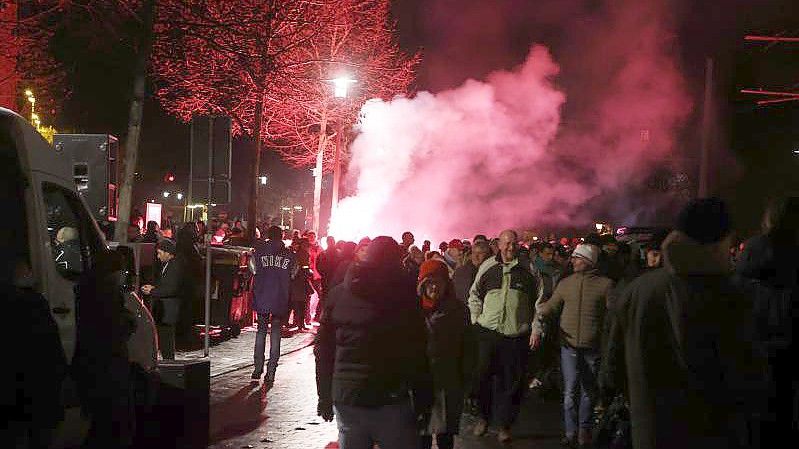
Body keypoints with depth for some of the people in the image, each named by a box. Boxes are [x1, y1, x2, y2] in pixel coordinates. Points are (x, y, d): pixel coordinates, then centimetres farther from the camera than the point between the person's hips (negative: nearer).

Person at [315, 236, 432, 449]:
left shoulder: (339, 293, 7)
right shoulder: (404, 294, -4)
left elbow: (323, 348, 7)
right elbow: (417, 352, -8)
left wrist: (325, 397, 13)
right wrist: (423, 400, -3)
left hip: (345, 399, 4)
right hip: (391, 400, -4)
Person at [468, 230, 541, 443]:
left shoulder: (528, 269, 1)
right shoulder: (487, 267, 4)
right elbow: (474, 294, 15)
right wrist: (477, 318, 7)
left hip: (517, 335, -1)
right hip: (488, 332, 1)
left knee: (511, 382, 4)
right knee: (483, 376, 5)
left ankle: (505, 424, 18)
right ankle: (483, 416, 27)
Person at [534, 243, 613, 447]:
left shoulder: (605, 284, -3)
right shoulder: (565, 283, 7)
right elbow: (551, 307, 11)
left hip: (593, 346, -1)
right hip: (569, 345, 2)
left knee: (589, 391, 13)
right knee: (570, 391, -1)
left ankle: (584, 429, 27)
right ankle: (571, 432, 8)